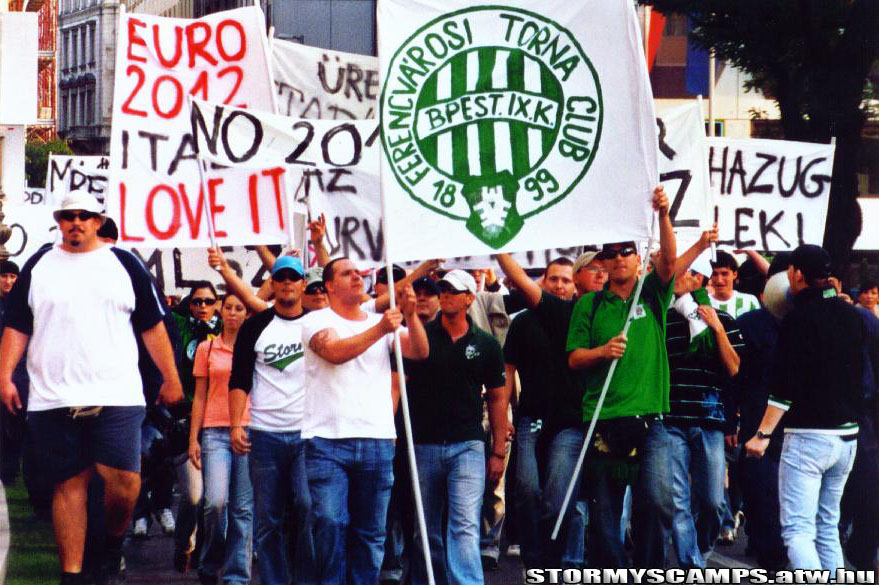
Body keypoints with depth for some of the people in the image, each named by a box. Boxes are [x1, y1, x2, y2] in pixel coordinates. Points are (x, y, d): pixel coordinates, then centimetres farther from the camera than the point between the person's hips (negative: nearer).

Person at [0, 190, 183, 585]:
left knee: (124, 482, -12)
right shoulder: (38, 266, 12)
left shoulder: (125, 265, 9)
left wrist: (171, 379, 9)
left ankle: (113, 546, 14)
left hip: (116, 399, -1)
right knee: (69, 484, 2)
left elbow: (152, 327, 11)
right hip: (52, 400, 1)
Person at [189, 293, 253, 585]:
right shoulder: (206, 348, 10)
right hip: (215, 431, -1)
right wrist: (193, 439, 4)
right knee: (216, 501, -15)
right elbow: (200, 396, 10)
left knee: (243, 508, -2)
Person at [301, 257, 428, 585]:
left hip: (377, 440, 4)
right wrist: (379, 330, -29)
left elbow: (420, 351, 1)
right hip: (327, 439, -4)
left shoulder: (382, 321, 14)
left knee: (372, 530, 6)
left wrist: (410, 315, -15)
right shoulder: (317, 321, 2)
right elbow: (335, 352, -18)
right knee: (330, 523, -12)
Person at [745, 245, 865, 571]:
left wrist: (763, 434, -15)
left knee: (798, 530, -10)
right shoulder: (852, 315, 7)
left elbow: (786, 385, -16)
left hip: (807, 434, -7)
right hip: (847, 434, 7)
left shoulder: (799, 318, -11)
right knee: (828, 526, 15)